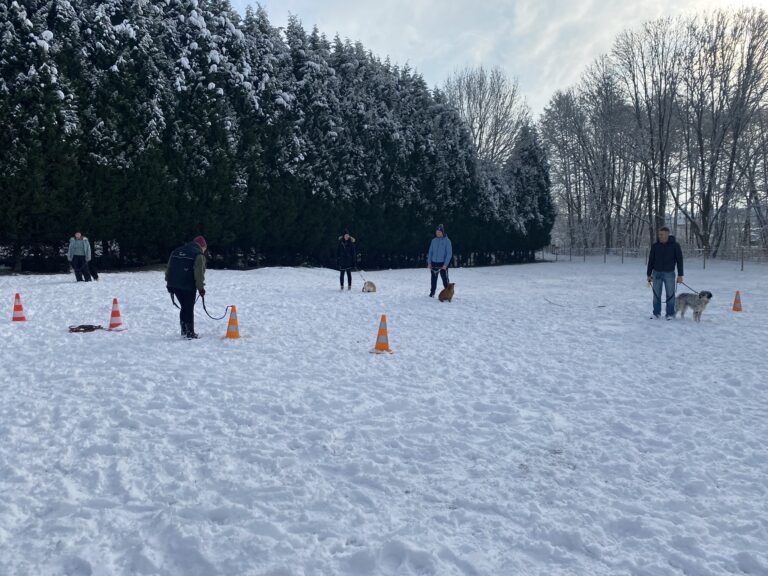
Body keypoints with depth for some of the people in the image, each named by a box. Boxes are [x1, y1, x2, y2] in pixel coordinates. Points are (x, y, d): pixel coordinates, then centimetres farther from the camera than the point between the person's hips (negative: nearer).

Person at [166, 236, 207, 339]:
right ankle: (190, 333, 2)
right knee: (189, 308, 2)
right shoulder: (199, 254, -4)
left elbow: (168, 269, 18)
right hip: (188, 286, -6)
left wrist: (169, 285, 20)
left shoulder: (176, 251, 18)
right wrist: (201, 288, -6)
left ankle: (184, 330, 22)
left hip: (174, 284, 6)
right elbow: (199, 273, -11)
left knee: (184, 307, 18)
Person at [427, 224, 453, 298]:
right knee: (434, 279, 12)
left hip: (442, 264, -4)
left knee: (445, 279, -4)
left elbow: (449, 253, -8)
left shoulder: (447, 241, -6)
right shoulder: (434, 240, 6)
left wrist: (445, 264, -14)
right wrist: (429, 262, 5)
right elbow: (430, 252, 11)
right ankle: (432, 293, 23)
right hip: (434, 263, 4)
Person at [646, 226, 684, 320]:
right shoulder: (655, 246, 3)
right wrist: (649, 274, 7)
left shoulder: (675, 245, -3)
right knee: (656, 295, 5)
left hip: (669, 273, -2)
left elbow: (679, 260, -1)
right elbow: (650, 260, 9)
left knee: (670, 294, -1)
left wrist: (680, 275, -5)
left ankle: (670, 314, 6)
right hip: (656, 273, 2)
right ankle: (656, 313, 13)